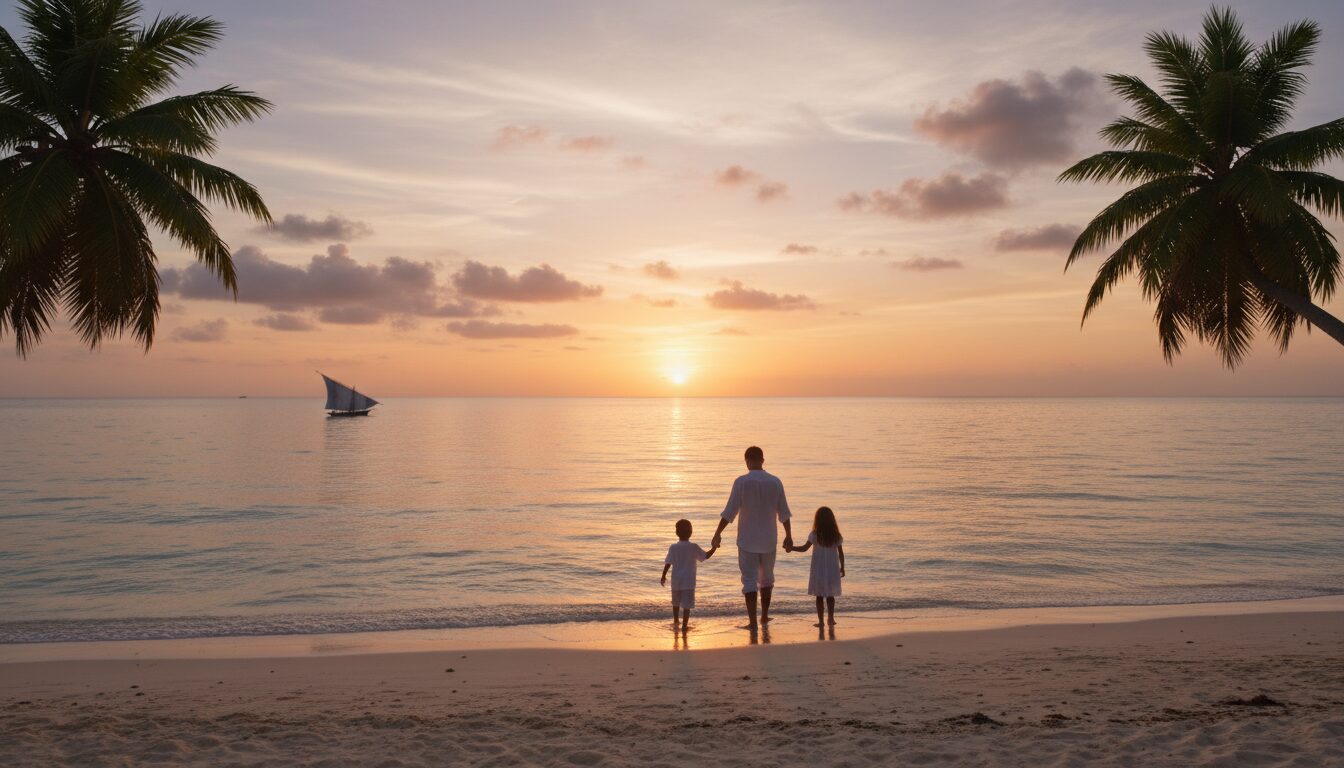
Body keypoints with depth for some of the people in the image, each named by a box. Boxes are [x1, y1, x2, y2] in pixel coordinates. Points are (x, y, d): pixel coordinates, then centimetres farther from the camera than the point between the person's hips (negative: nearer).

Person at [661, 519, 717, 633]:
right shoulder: (694, 547, -7)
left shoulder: (673, 548, -5)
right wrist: (714, 548, 15)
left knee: (676, 602, 22)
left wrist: (663, 576, 3)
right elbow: (706, 556, 1)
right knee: (687, 605, -2)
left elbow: (668, 563, -7)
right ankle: (684, 627, -8)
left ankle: (676, 622, 36)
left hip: (676, 580, 2)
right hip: (689, 581, -2)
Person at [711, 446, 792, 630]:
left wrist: (718, 534, -4)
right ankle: (764, 616, 29)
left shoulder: (741, 482, -11)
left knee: (750, 579, 0)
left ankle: (752, 621, -6)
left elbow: (730, 511, -11)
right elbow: (783, 512, 3)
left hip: (747, 539, -3)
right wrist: (788, 535, 14)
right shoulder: (775, 482, -1)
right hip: (769, 539, 3)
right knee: (767, 577, 19)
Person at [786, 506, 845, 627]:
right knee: (830, 595, 14)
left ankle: (821, 621, 4)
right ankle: (830, 619, 17)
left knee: (819, 595, 5)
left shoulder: (815, 534, -10)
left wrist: (791, 548, 0)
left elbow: (804, 548, -11)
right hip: (832, 570, 2)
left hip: (818, 570, -2)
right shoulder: (836, 535, -1)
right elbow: (840, 553, 3)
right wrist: (842, 568, 13)